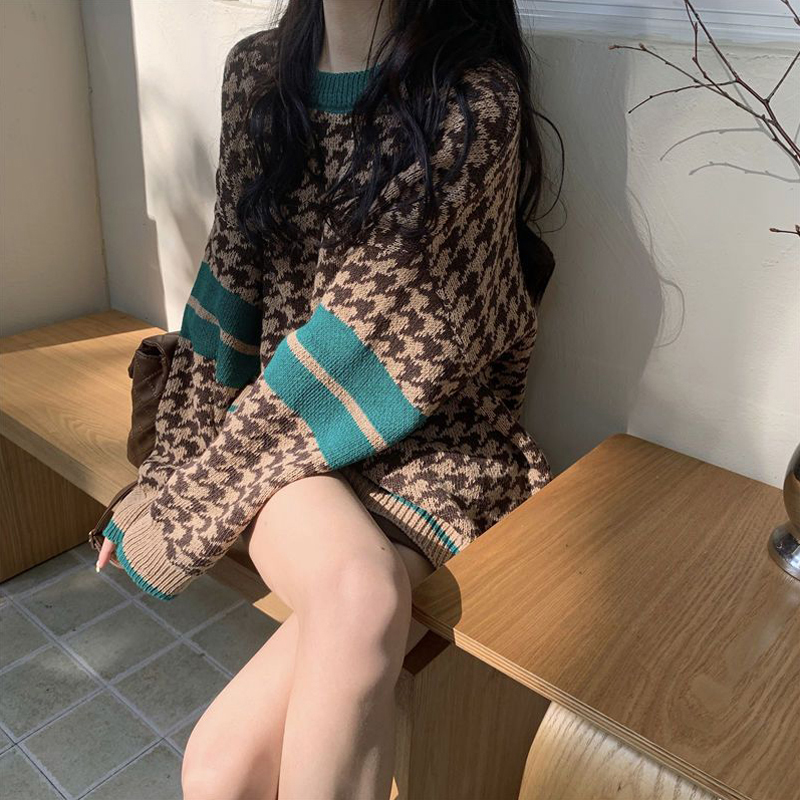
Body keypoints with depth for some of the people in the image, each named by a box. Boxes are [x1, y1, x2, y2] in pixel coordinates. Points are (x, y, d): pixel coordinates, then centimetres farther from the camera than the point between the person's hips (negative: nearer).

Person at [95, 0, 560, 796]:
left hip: (432, 439, -3)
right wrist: (175, 464, 7)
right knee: (359, 591, -33)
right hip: (284, 422, 3)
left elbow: (372, 327, -15)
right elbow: (232, 277, 11)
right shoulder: (257, 70, 9)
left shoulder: (476, 104, -10)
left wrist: (183, 501, -10)